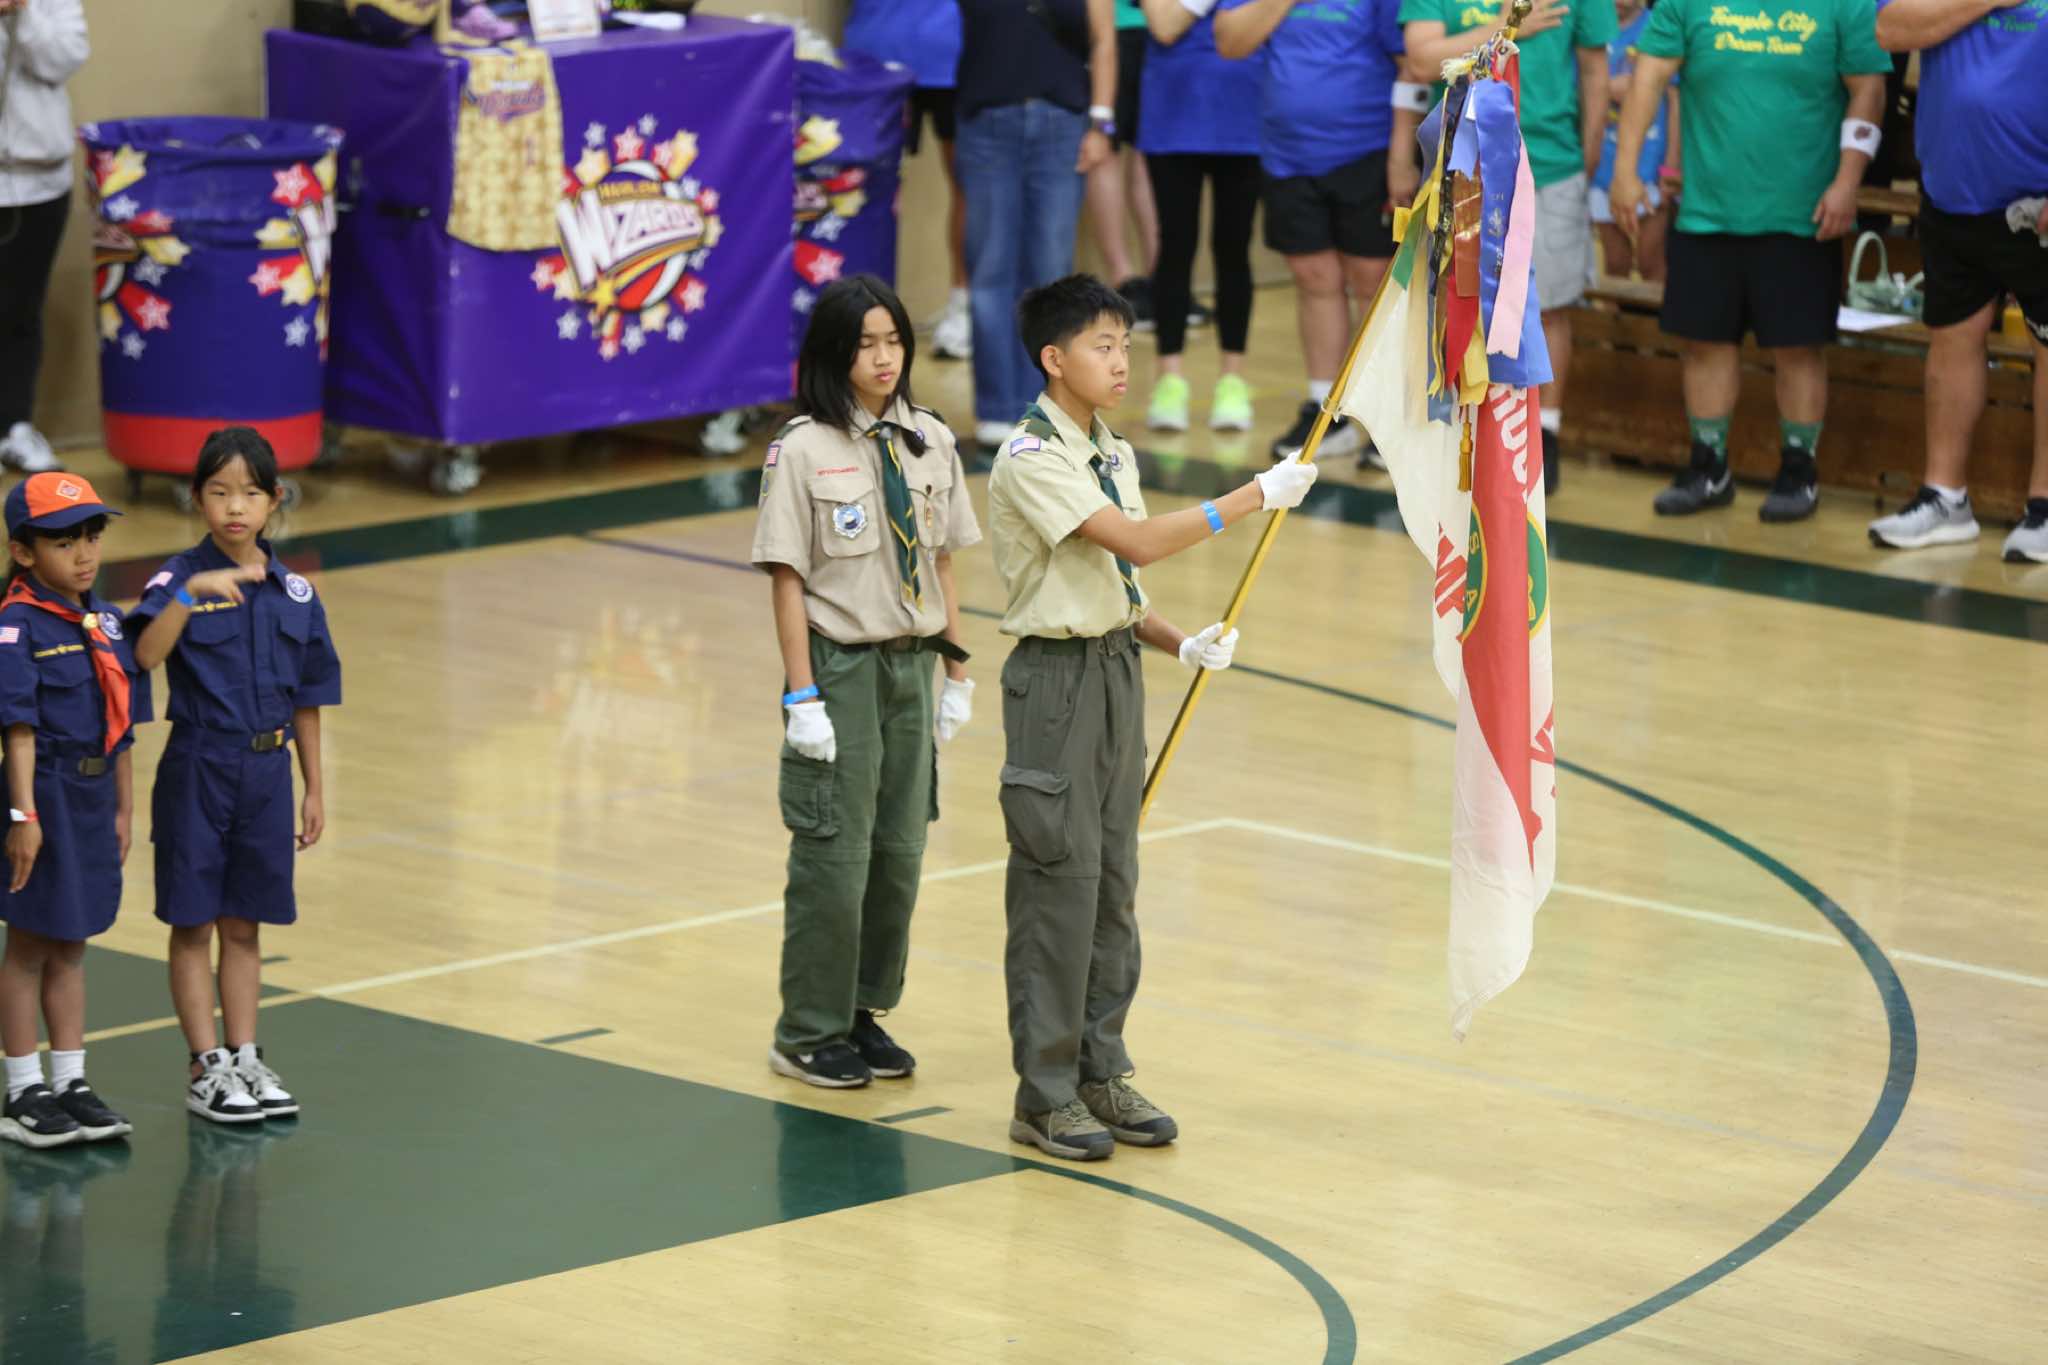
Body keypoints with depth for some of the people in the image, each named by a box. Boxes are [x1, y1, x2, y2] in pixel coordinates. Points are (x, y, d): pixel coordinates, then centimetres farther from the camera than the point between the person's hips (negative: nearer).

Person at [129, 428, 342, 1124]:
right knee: (194, 924, 4)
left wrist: (314, 789, 11)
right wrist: (191, 591, -42)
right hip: (198, 770, -4)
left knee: (243, 926, 13)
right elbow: (146, 654, -29)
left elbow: (305, 700, 10)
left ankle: (245, 1060, 21)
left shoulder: (294, 592, 3)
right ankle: (207, 1069, 12)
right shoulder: (181, 577, -10)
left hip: (267, 772, 4)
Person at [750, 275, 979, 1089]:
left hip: (910, 664, 5)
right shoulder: (803, 450, -11)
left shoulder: (930, 442, 5)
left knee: (899, 852, 8)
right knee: (835, 856, -1)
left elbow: (942, 565, 10)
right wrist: (803, 697, -14)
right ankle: (808, 1035, 10)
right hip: (839, 664, -5)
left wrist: (957, 674, 9)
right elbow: (786, 578, -11)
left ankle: (864, 1013, 22)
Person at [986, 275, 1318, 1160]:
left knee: (1113, 883, 12)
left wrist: (1181, 644, -2)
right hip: (1056, 678, -8)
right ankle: (1045, 1094, 3)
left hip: (1117, 668, 8)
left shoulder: (1114, 455, 11)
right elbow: (1138, 541, -27)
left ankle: (1102, 1074, 20)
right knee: (1059, 885, -4)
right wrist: (1256, 497, -26)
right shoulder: (1032, 460, -16)